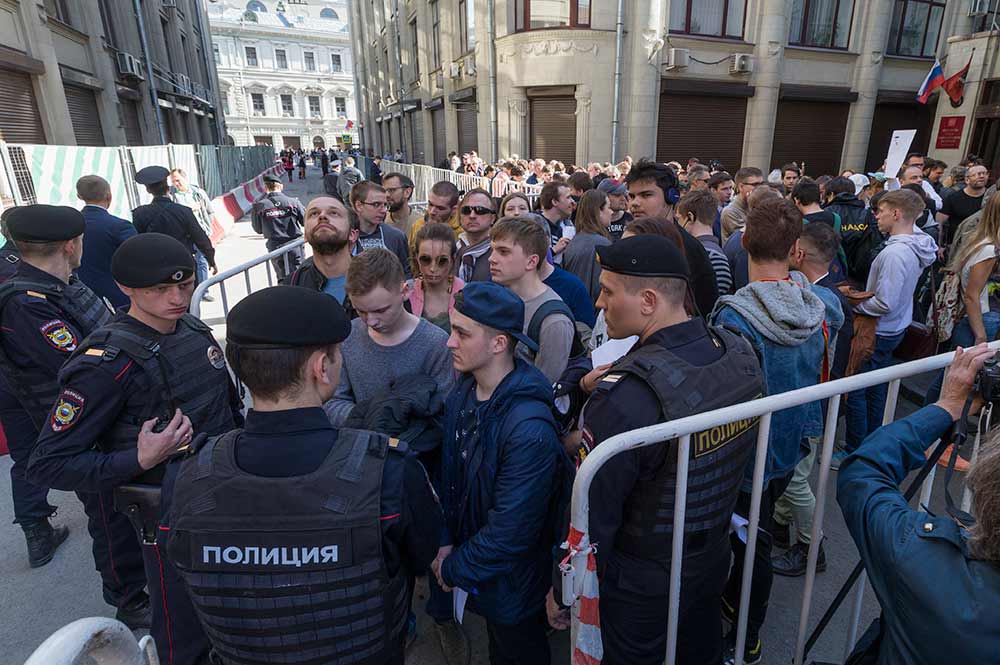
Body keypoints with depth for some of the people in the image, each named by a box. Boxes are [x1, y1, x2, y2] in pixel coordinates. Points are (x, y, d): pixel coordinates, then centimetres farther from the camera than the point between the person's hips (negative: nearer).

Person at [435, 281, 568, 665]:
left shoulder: (530, 429, -35)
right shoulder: (462, 394, -11)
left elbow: (511, 530, -28)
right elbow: (450, 475, 0)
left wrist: (455, 570, -16)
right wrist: (446, 542, -5)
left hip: (512, 583, -6)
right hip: (479, 564, 6)